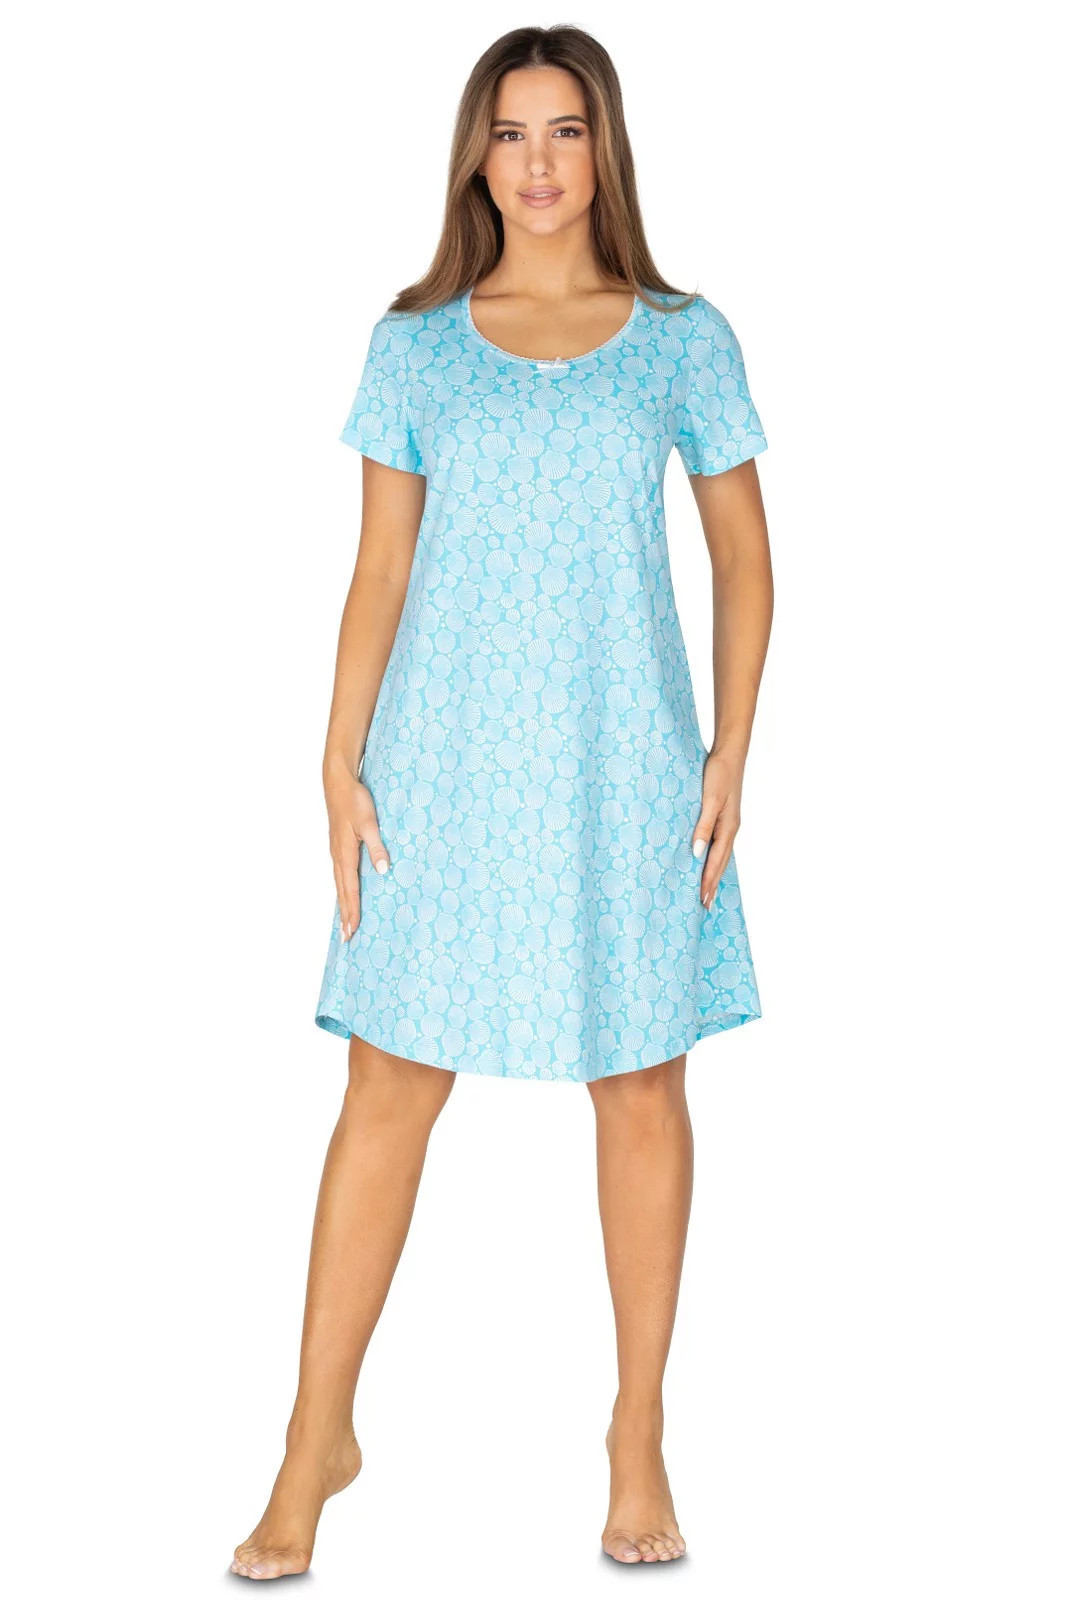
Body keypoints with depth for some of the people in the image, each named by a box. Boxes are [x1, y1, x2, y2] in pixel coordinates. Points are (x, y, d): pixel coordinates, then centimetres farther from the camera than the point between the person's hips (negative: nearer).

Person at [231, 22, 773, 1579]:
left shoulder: (684, 341, 4)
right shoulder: (414, 344, 6)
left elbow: (744, 556, 7)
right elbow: (380, 568, 6)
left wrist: (730, 754, -1)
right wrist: (341, 762, -2)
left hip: (622, 765, 0)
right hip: (444, 763, 0)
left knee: (640, 1090, 6)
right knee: (390, 1087, 2)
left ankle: (640, 1432, 22)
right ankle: (318, 1437, 14)